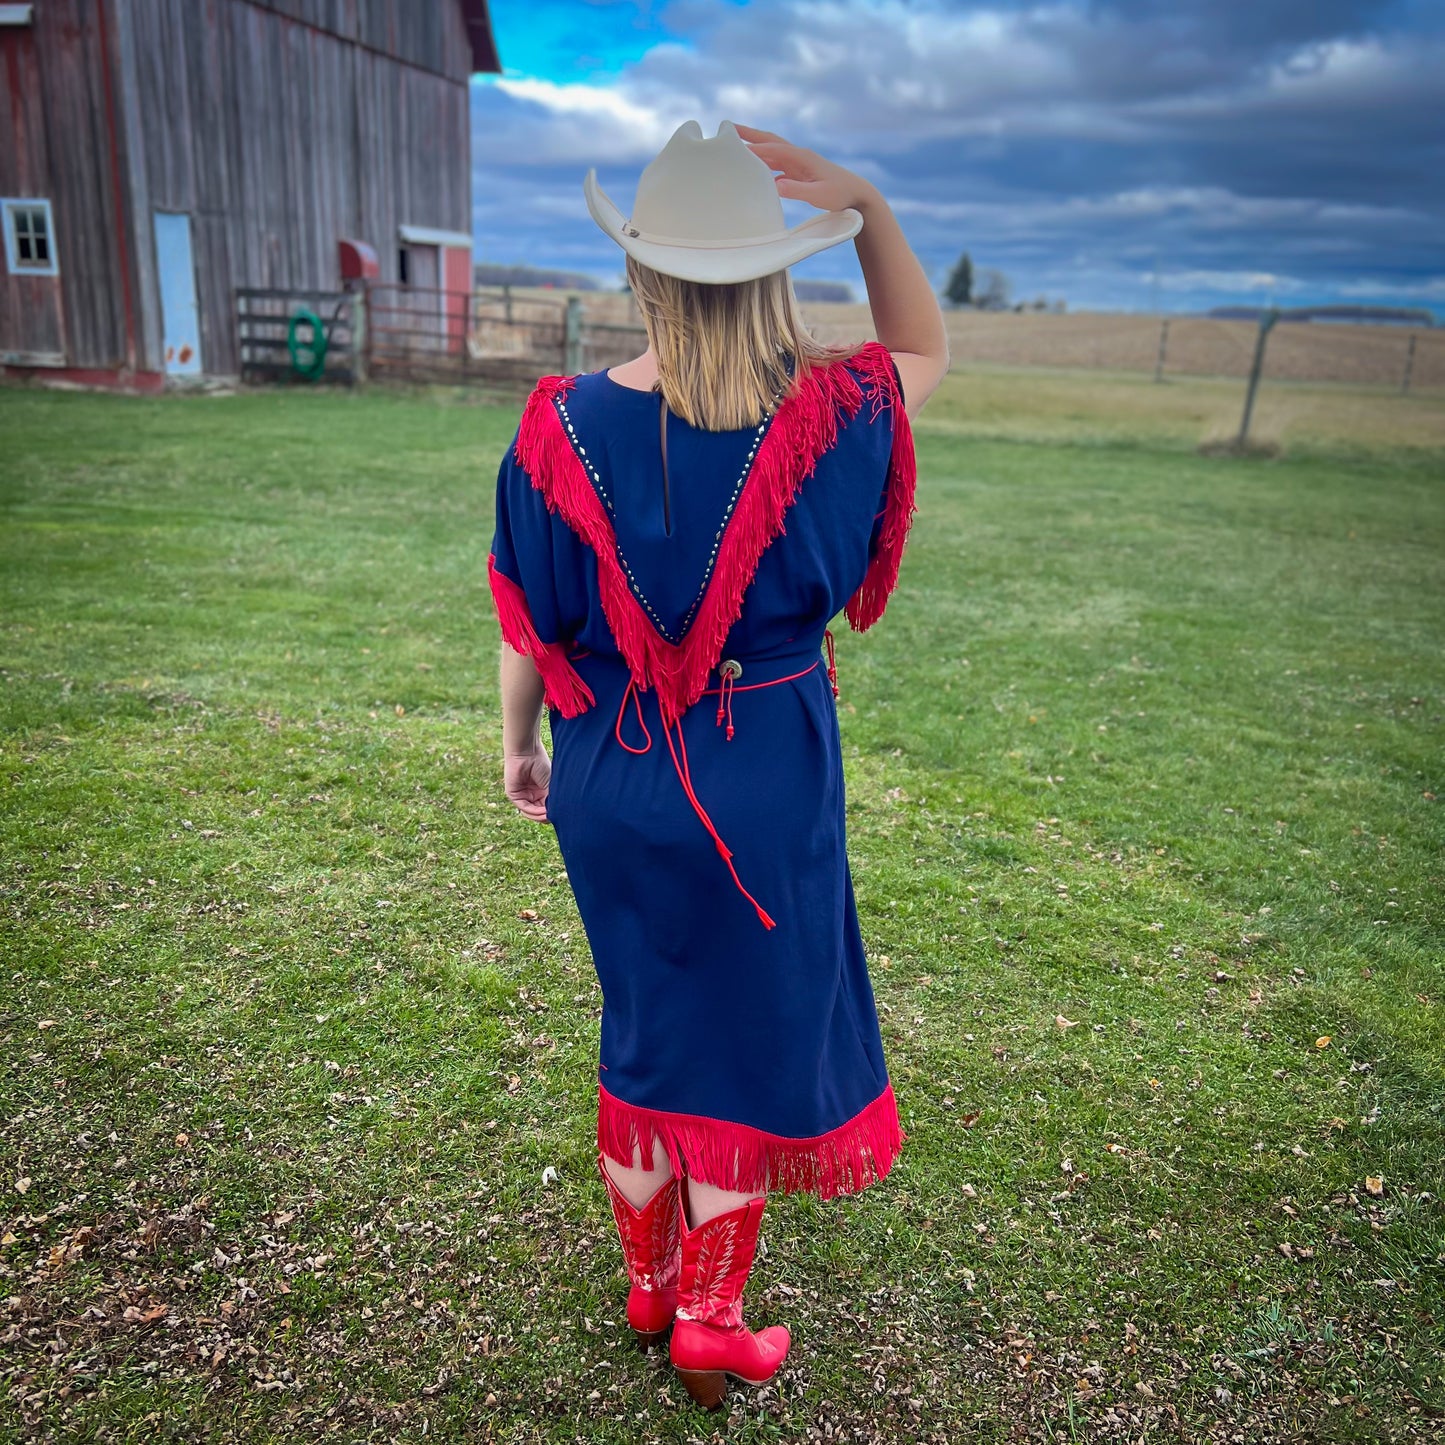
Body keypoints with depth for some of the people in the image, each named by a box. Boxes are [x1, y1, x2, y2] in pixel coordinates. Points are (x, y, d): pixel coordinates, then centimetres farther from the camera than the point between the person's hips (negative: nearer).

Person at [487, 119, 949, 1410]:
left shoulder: (563, 429, -12)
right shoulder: (822, 419, -16)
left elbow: (525, 619, -3)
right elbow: (928, 350, 7)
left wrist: (519, 743, 13)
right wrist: (867, 207, -3)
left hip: (611, 781, 3)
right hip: (765, 784, -2)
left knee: (644, 1025, 24)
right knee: (753, 1038, 17)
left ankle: (648, 1280, 45)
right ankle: (709, 1326, 35)